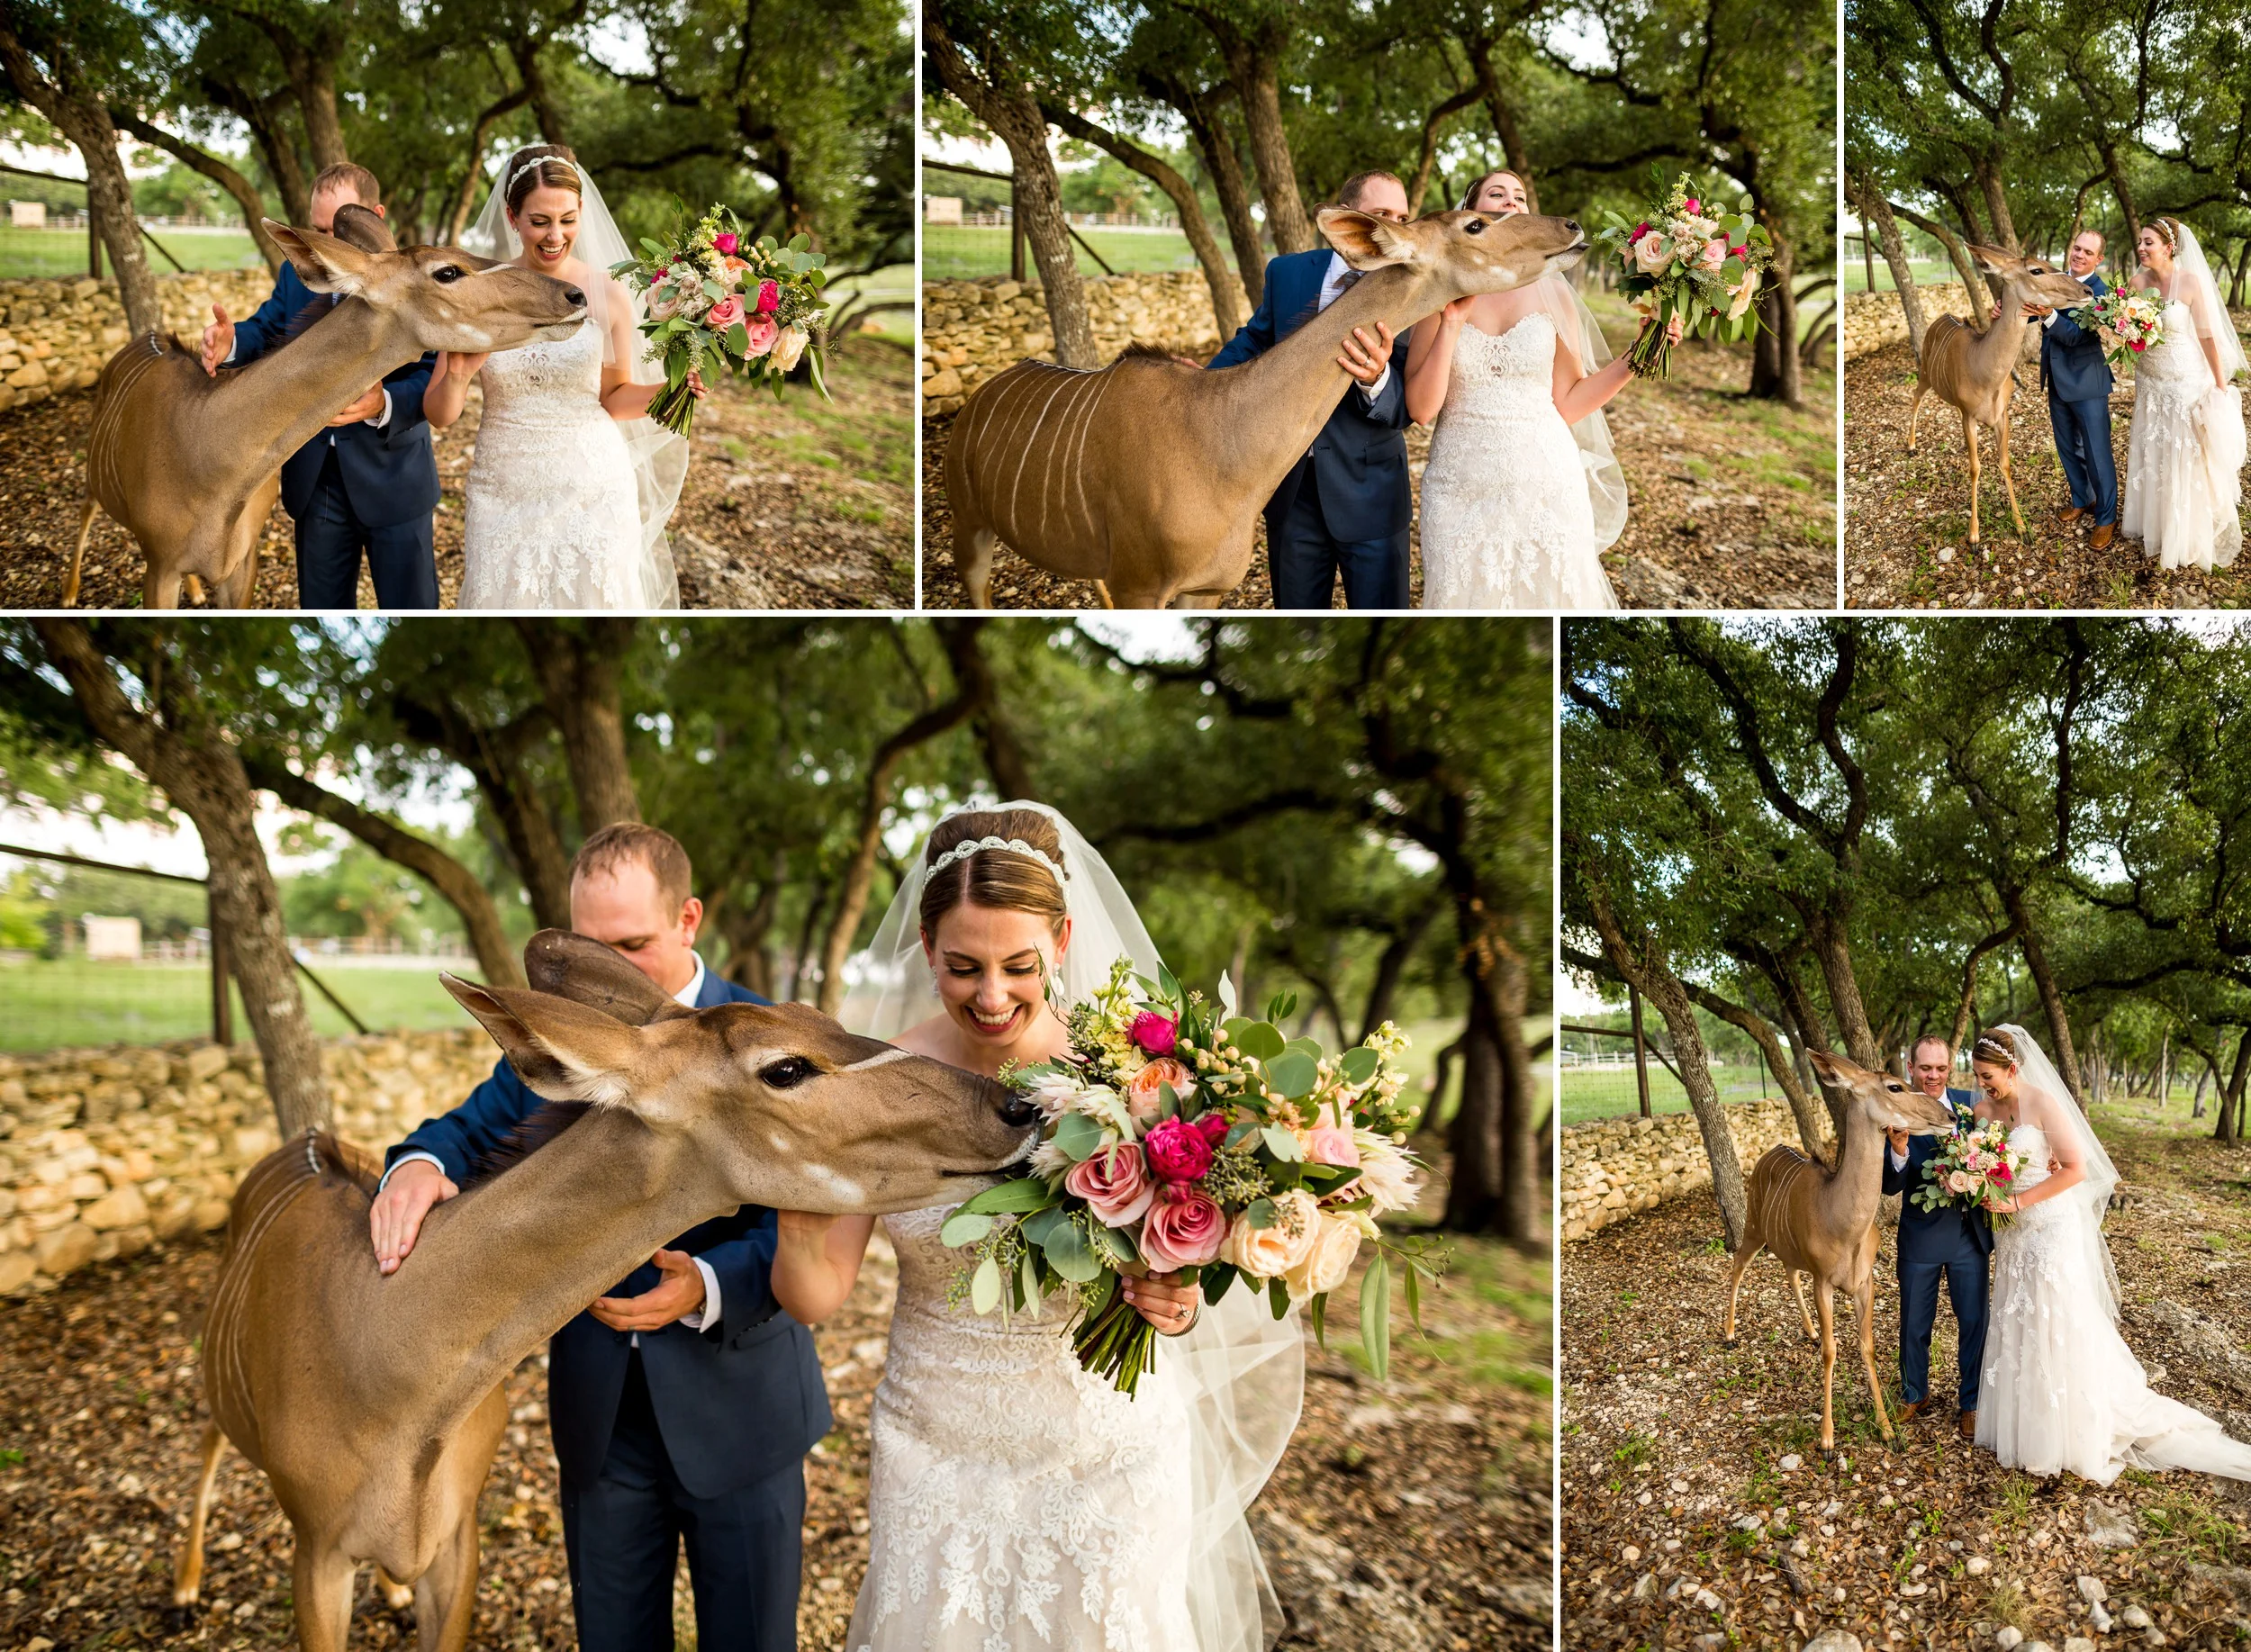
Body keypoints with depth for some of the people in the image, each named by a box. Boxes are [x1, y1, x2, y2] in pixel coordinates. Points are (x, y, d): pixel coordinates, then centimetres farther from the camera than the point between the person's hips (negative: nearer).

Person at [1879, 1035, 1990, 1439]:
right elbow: (1891, 1186, -16)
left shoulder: (1971, 1104, -4)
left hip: (1970, 1235, 1)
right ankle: (1914, 1395, 34)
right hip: (1921, 1237, -1)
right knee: (1914, 1325, 14)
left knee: (1974, 1322, 10)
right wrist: (1899, 1149, -35)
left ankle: (1970, 1402, 28)